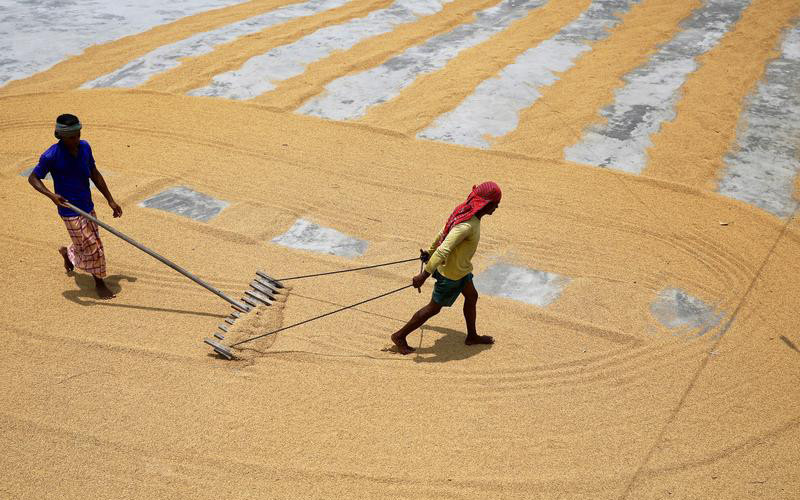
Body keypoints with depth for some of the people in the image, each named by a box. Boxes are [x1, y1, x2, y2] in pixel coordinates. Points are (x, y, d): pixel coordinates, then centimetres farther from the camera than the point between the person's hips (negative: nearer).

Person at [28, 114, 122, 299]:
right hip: (70, 211, -6)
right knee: (91, 246, -3)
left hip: (88, 207, 6)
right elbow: (33, 178, -10)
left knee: (93, 244, 18)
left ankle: (68, 253, 50)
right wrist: (52, 195, -27)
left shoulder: (84, 147, -2)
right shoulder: (51, 156, -20)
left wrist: (110, 200, 10)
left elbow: (94, 174, 9)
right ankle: (99, 282, 18)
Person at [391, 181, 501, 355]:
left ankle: (472, 336, 44)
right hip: (452, 274, -9)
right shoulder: (467, 225, -36)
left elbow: (443, 234, 7)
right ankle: (400, 336, 21)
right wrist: (424, 275, -36)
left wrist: (430, 252, 21)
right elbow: (443, 250, -38)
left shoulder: (464, 211, -7)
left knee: (471, 297, 23)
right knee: (434, 308, 7)